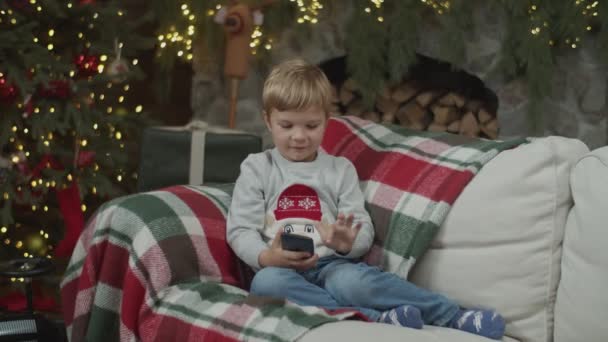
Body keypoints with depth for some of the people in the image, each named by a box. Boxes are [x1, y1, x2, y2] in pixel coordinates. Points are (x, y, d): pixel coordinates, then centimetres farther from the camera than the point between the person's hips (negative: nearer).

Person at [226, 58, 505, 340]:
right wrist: (266, 257, -19)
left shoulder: (340, 170, 13)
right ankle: (377, 316, -39)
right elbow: (240, 230, 3)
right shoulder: (256, 168, 10)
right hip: (280, 267, 0)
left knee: (353, 280, -36)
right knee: (266, 282, -37)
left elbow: (363, 231, 6)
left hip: (330, 264, 0)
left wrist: (347, 242, -20)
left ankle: (453, 316, -33)